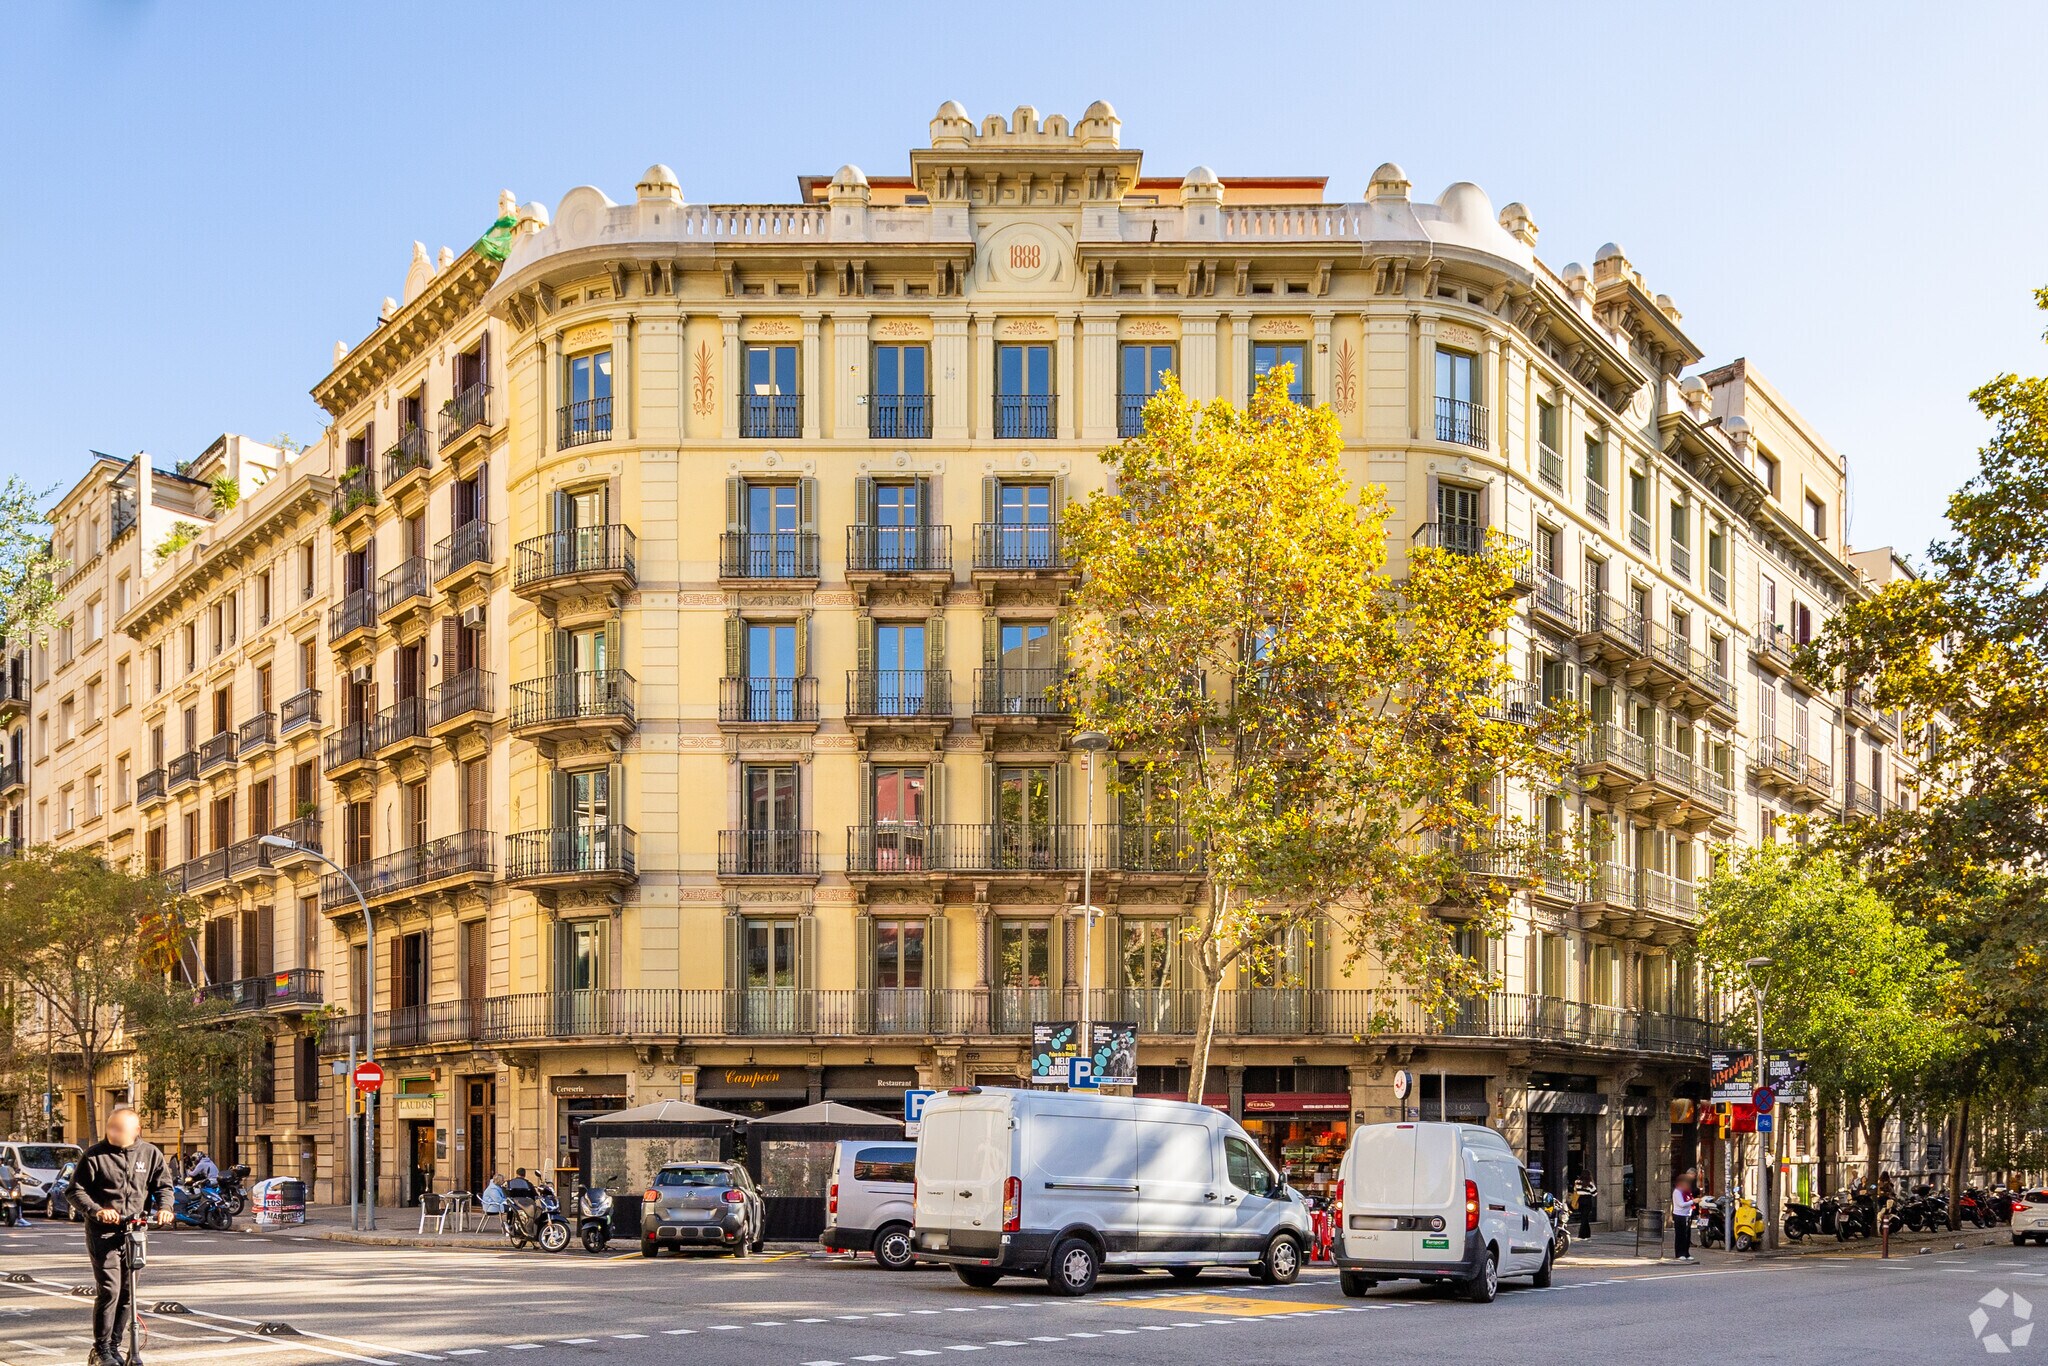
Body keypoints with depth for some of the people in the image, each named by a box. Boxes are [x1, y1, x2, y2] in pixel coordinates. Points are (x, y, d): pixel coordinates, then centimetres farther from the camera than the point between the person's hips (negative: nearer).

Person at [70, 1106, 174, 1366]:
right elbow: (77, 1191, -3)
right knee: (109, 1289, -11)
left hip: (135, 1230, 3)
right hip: (103, 1232, -3)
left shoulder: (149, 1153, 4)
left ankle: (116, 1345, 20)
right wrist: (96, 1211, -20)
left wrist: (163, 1207, -12)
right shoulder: (95, 1155, -4)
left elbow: (163, 1185, 9)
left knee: (128, 1291, 6)